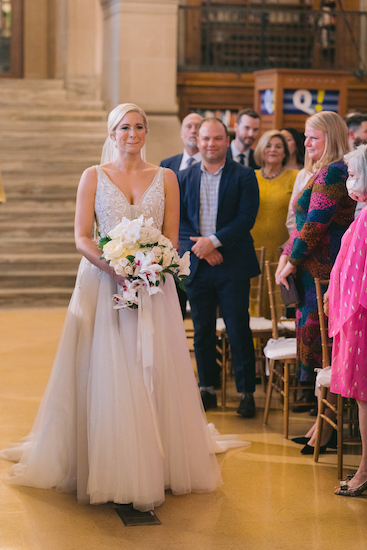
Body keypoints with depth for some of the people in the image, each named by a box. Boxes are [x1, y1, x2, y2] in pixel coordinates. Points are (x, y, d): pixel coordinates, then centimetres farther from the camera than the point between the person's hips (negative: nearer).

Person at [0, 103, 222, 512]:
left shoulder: (165, 178, 9)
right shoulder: (93, 177, 5)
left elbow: (171, 236, 6)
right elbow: (81, 237, -1)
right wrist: (113, 268, -16)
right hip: (102, 283, -1)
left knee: (153, 373, 0)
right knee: (104, 375, -3)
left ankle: (153, 467, 10)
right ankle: (107, 467, 7)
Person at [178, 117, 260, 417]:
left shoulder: (244, 176, 0)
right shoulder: (184, 178, 10)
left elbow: (246, 218, -8)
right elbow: (177, 220, 5)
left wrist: (213, 241, -17)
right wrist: (199, 247, -11)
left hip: (233, 266, -3)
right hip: (197, 265, 3)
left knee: (239, 331, -2)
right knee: (202, 332, 9)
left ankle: (247, 392, 6)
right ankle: (207, 389, 20)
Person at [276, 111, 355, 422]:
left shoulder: (331, 174, -15)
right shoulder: (322, 172, 18)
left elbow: (315, 225, -19)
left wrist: (292, 263, -11)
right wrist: (286, 257, 12)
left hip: (321, 268, -10)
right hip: (315, 269, 10)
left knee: (314, 336, -5)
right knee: (310, 332, 13)